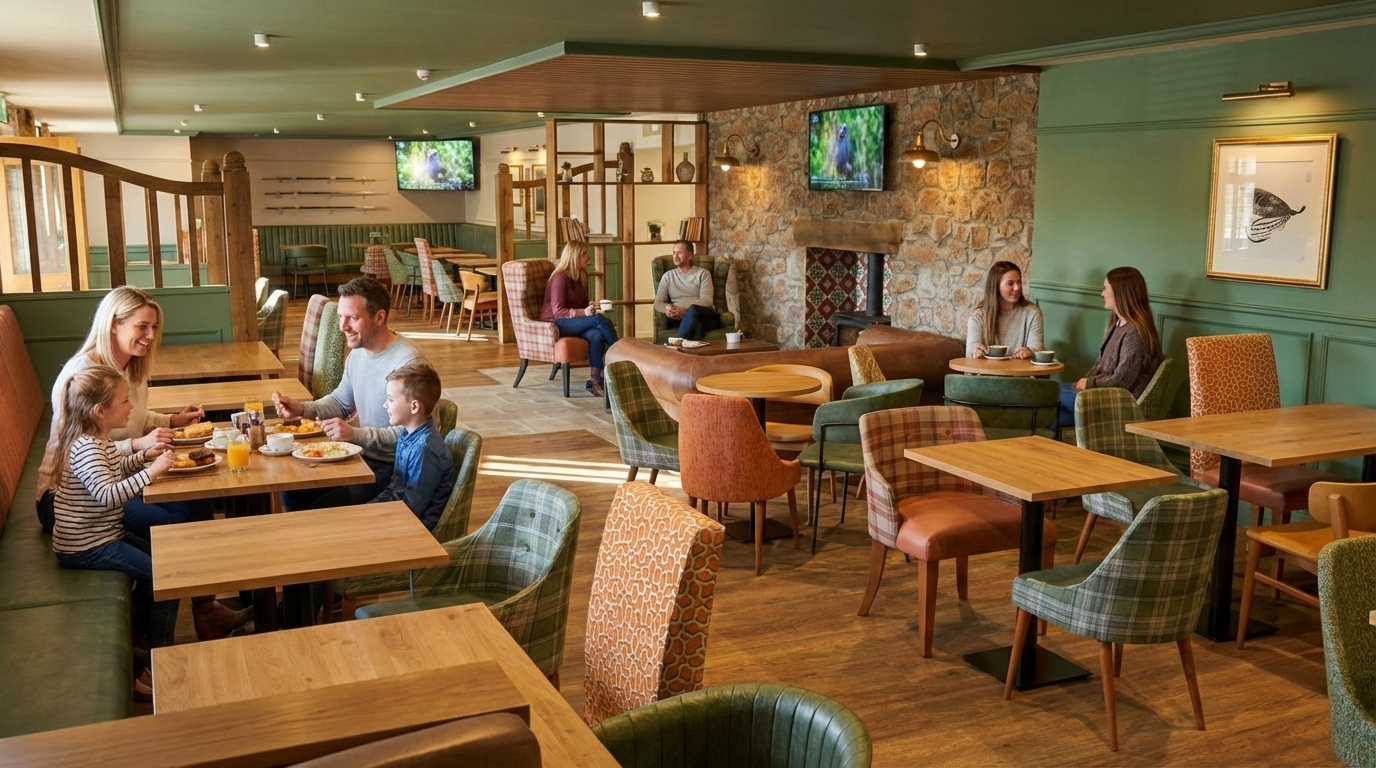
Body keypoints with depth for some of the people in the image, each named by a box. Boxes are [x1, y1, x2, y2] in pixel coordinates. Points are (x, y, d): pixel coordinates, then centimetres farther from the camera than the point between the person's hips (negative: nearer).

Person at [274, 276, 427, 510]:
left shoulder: (408, 362, -23)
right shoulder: (358, 353, 6)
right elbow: (341, 402, 21)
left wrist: (355, 434, -31)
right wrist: (302, 408, 4)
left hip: (393, 467, -9)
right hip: (363, 456, 9)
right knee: (292, 489, 5)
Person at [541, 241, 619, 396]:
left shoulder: (581, 276, 10)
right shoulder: (560, 278, -14)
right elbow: (558, 312, -19)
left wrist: (591, 308, -9)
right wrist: (584, 313, -32)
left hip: (575, 322, 7)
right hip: (555, 324, -7)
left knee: (597, 335, -28)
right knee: (598, 320, -29)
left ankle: (594, 380, -31)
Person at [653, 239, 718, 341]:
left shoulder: (703, 273, 14)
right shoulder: (668, 276, 22)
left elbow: (707, 300, -2)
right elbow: (658, 303, 13)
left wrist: (685, 310, -21)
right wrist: (666, 308, -15)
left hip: (706, 316, 0)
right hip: (681, 317, 0)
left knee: (693, 309, -39)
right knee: (696, 325, -40)